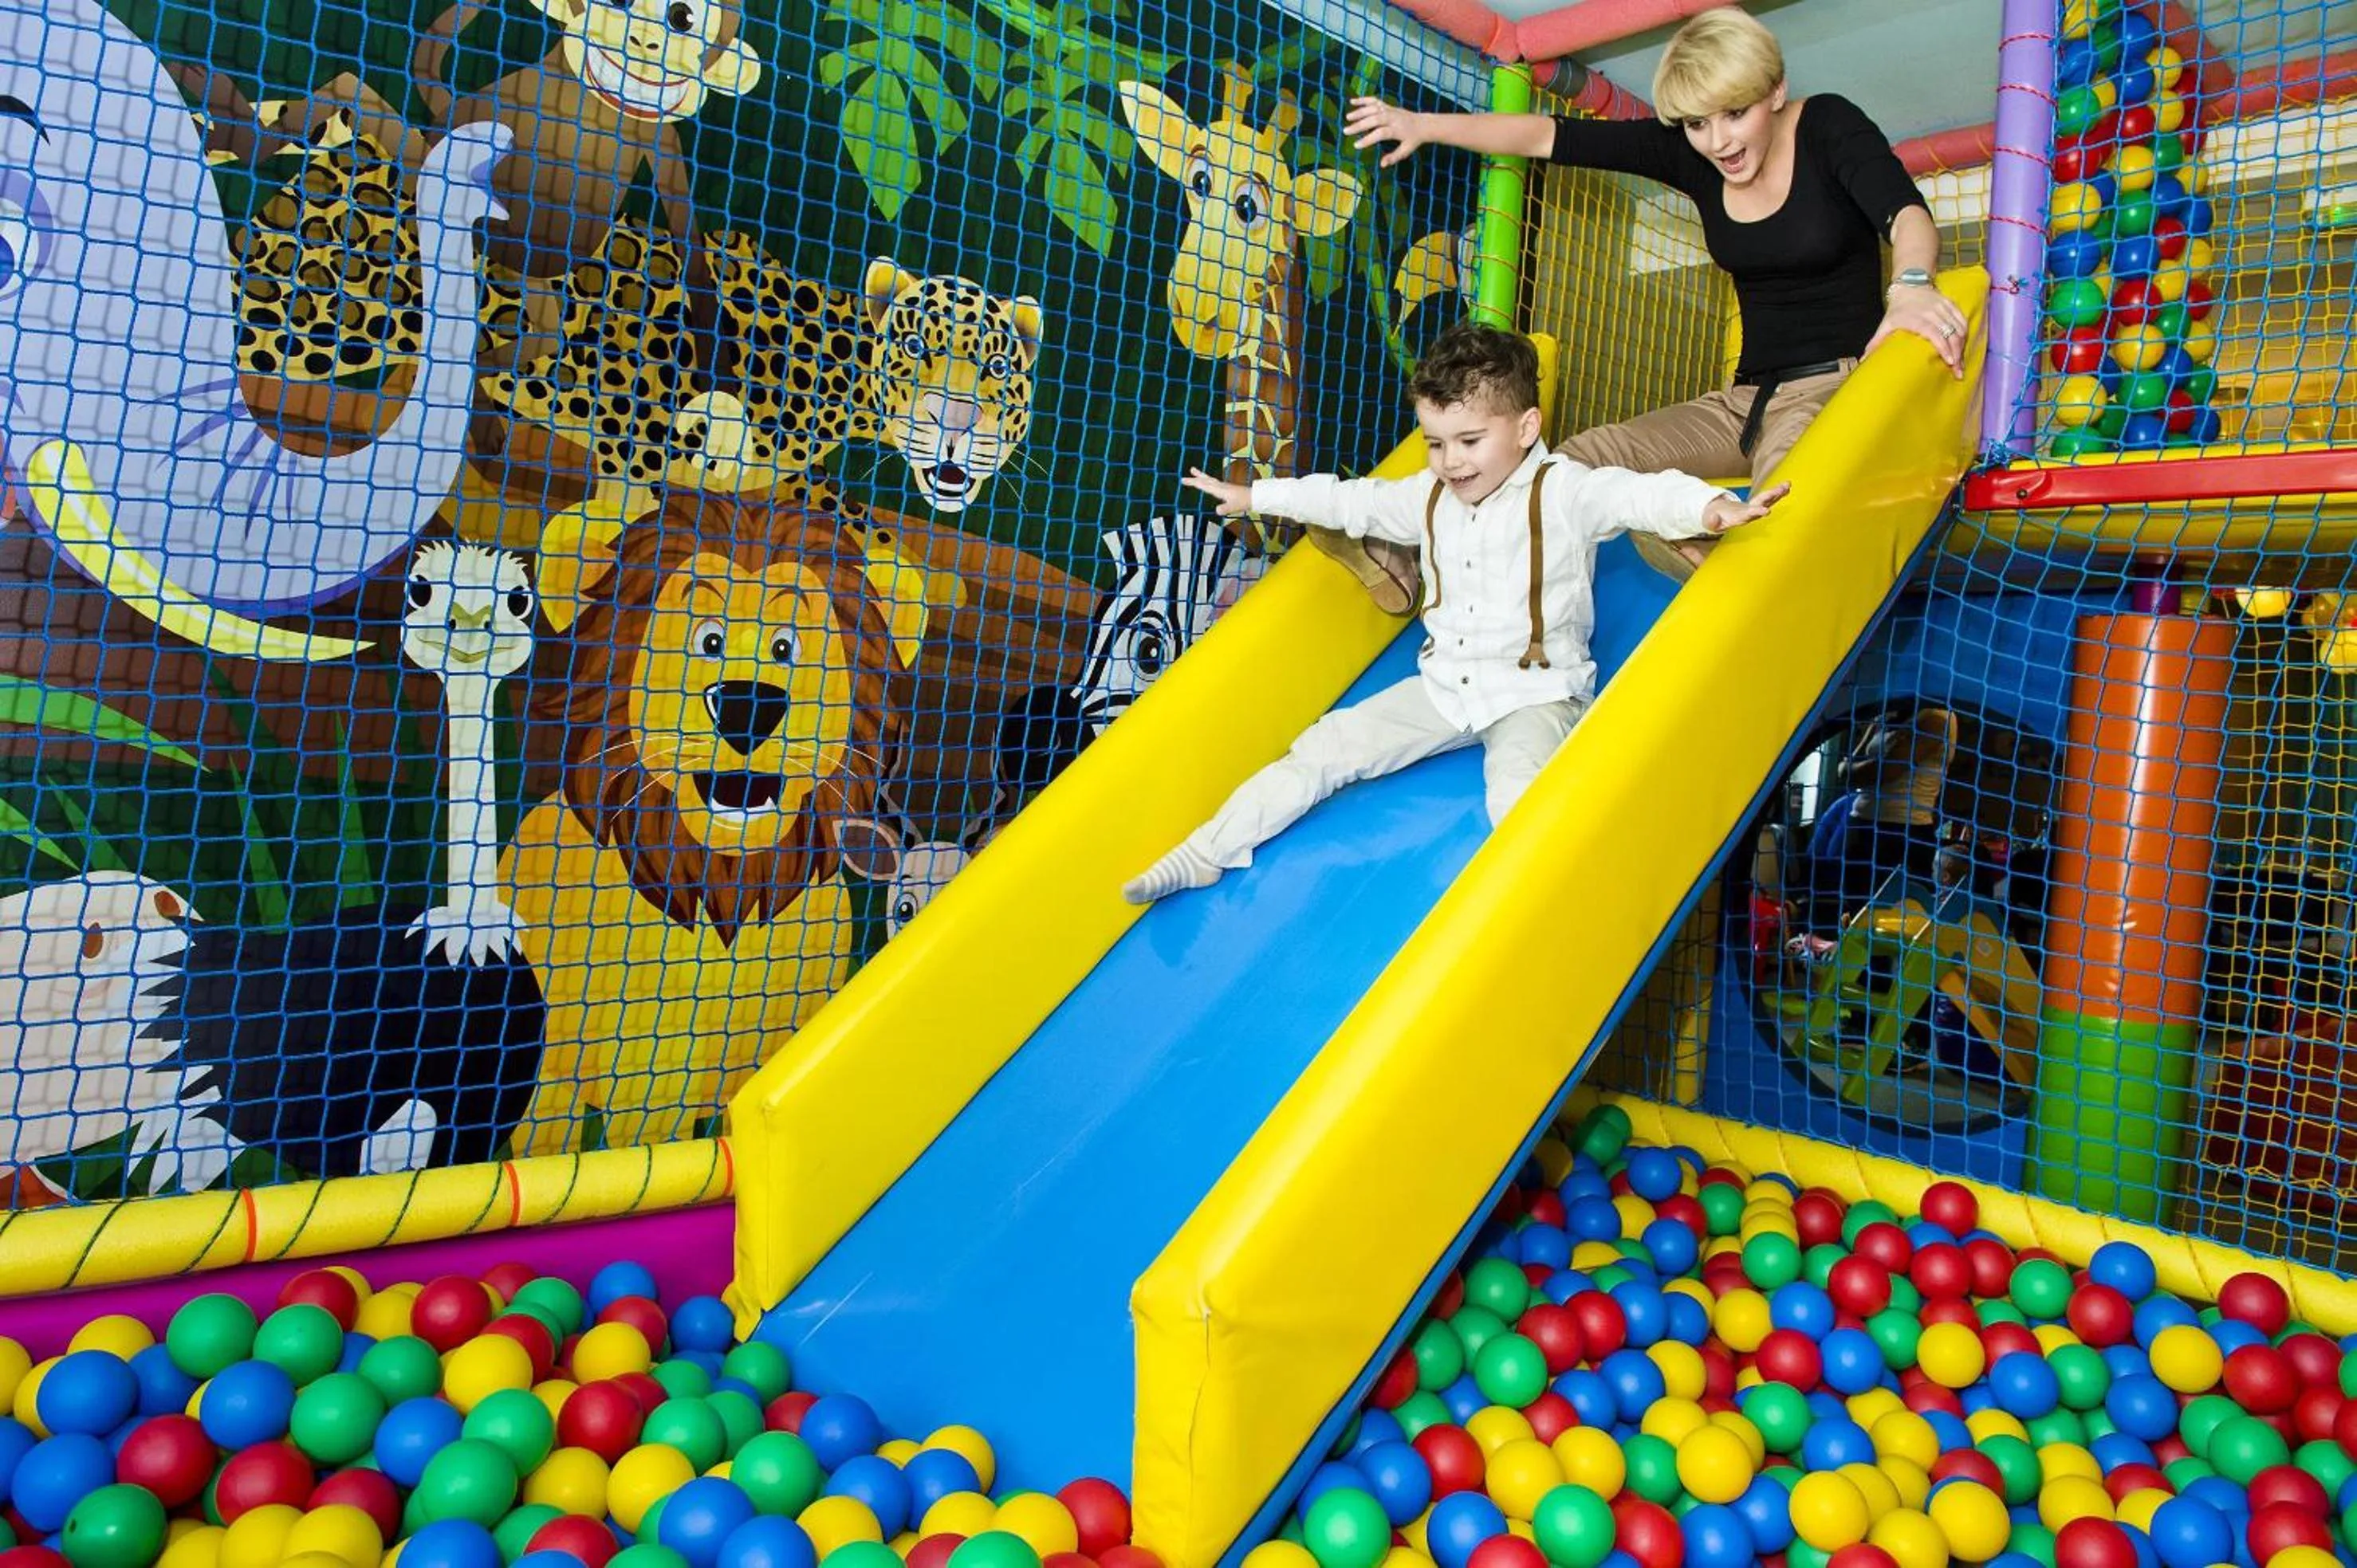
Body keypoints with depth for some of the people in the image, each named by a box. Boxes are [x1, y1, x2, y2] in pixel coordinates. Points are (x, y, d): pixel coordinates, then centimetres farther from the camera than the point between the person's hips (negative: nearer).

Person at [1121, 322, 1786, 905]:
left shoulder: (1564, 491, -12)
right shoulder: (1430, 497, 7)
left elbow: (1641, 495, -29)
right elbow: (1353, 500, 19)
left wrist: (1713, 506, -50)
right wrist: (1255, 496, 25)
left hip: (1536, 694, -5)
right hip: (1444, 686, 5)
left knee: (1517, 789, -36)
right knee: (1327, 746, 0)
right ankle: (1206, 851, 6)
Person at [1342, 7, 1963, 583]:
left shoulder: (1828, 126, -7)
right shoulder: (1687, 154, 4)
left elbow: (1906, 212, -24)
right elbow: (1552, 138, 4)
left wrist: (1910, 283, -47)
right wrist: (1423, 126, 4)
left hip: (1839, 386, -5)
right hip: (1749, 398, 5)